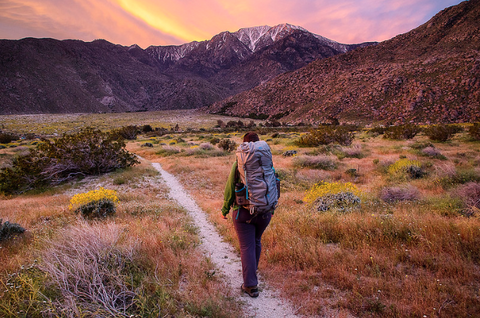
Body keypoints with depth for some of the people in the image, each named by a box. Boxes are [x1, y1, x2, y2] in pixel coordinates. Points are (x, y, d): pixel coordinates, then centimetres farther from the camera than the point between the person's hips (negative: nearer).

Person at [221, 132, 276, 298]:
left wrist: (225, 209, 6)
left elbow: (230, 188, -7)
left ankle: (251, 285, 3)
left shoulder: (238, 164, -11)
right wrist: (272, 208, 17)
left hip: (243, 212, -3)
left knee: (247, 247, 3)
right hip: (264, 212, 4)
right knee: (256, 241, 24)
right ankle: (251, 270, 44)